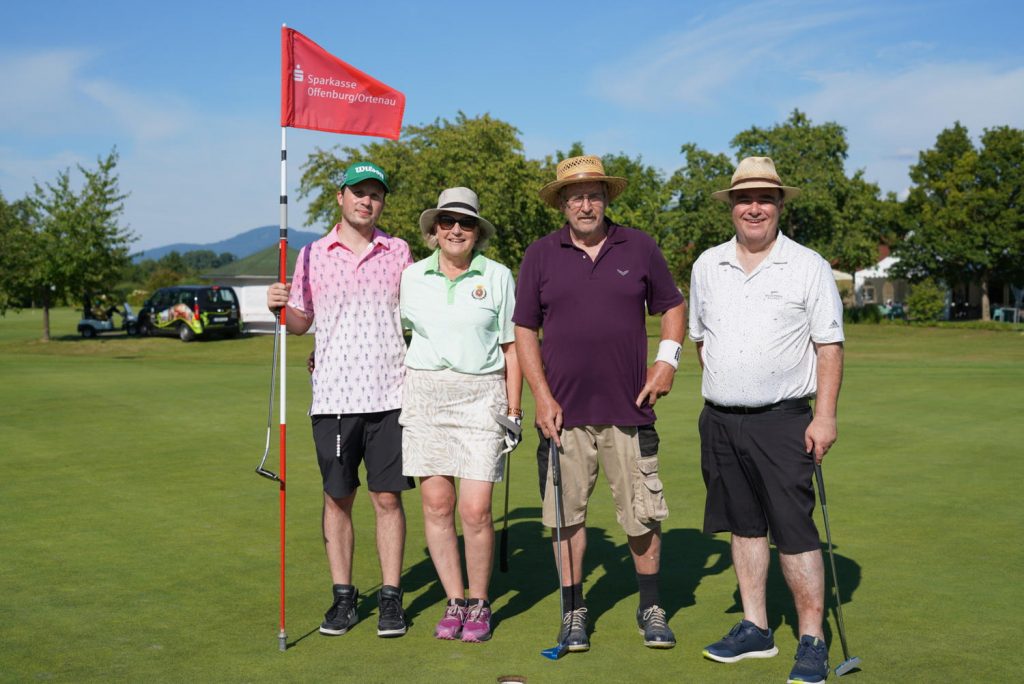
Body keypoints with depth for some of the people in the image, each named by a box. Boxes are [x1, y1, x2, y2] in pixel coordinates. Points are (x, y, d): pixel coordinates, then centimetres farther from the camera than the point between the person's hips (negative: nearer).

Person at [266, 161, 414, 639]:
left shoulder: (399, 252, 9)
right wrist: (280, 306, -8)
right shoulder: (313, 254, 8)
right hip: (333, 396, 1)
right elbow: (301, 321, 13)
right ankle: (343, 597, 18)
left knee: (388, 497, 1)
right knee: (337, 498, 6)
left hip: (388, 395, 0)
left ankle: (391, 597, 12)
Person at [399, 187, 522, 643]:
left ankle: (479, 604, 13)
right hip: (424, 395, 2)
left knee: (475, 509, -7)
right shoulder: (412, 277, 7)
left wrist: (513, 412, 3)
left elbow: (511, 347, 6)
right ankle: (454, 602, 17)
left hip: (480, 396, -2)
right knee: (437, 504, 2)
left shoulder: (498, 277, 3)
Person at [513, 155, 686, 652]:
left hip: (629, 409, 0)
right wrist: (542, 396, -4)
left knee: (643, 513, 6)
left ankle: (651, 608, 24)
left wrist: (667, 358, -1)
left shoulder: (639, 248, 5)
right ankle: (574, 611, 20)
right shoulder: (540, 256, 4)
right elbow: (525, 330, 5)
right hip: (564, 411, 0)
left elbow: (671, 307, 15)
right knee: (567, 514, 5)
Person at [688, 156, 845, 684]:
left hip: (782, 421, -4)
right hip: (720, 419, 4)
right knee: (744, 525, 12)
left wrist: (825, 414, -9)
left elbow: (829, 346, -2)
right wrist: (719, 389, 13)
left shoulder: (809, 267, -1)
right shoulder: (706, 266, 9)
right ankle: (755, 628, 24)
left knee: (794, 531, -5)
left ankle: (812, 642, 7)